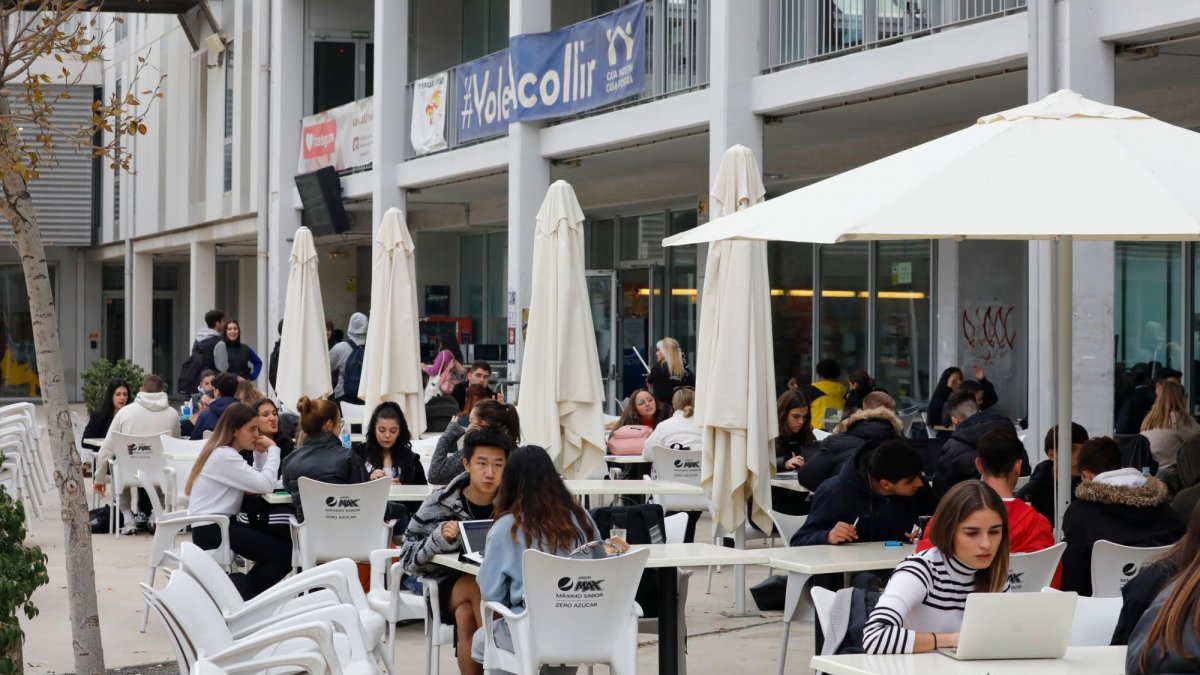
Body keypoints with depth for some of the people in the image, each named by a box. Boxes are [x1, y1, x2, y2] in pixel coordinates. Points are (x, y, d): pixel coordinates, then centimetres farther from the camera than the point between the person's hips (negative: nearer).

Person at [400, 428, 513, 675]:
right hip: (449, 584, 0)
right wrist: (440, 538, -25)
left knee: (466, 616, -31)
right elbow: (409, 557, -5)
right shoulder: (440, 503, -6)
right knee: (480, 586, -31)